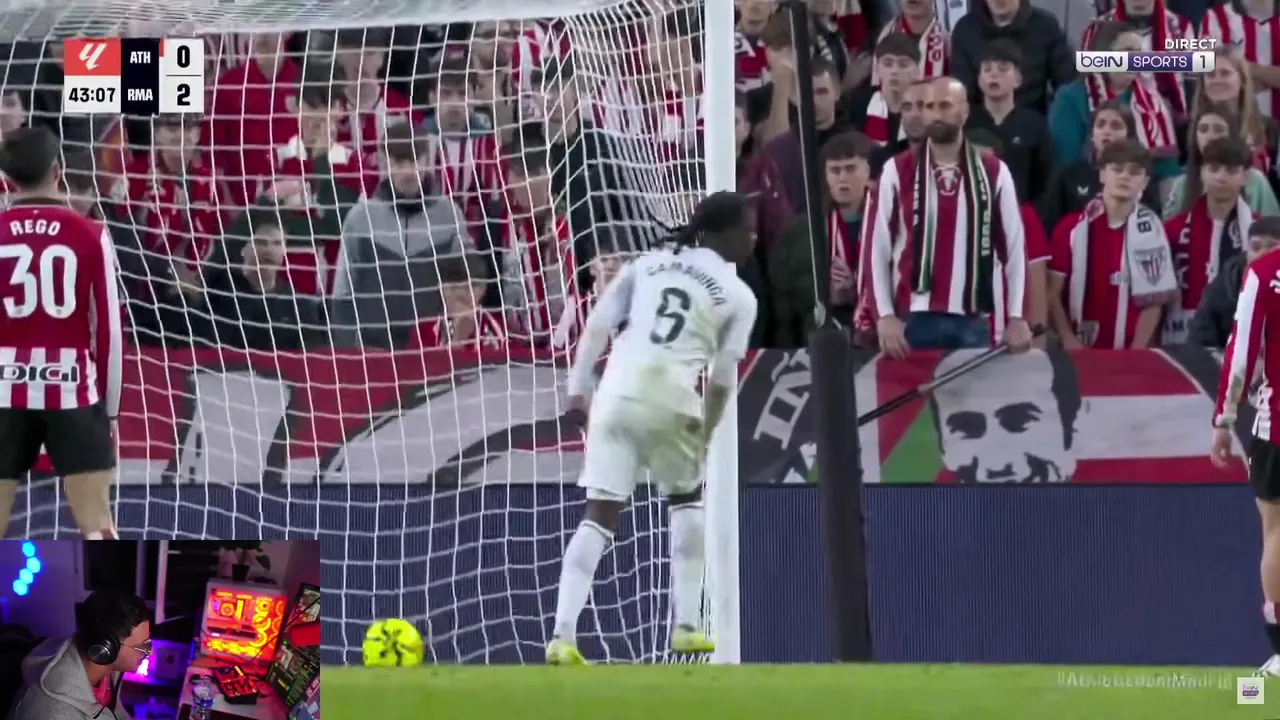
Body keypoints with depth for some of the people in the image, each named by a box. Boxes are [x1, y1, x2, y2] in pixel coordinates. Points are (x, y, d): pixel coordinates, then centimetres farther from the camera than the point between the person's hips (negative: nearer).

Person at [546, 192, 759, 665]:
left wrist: (578, 387, 12)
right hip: (669, 399, -2)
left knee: (600, 516, 3)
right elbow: (723, 378, 7)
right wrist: (704, 438, 18)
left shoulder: (650, 264, 18)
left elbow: (597, 324, 10)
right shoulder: (739, 296, 9)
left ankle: (563, 636, -12)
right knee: (686, 499, 24)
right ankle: (686, 626, 21)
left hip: (615, 392, 3)